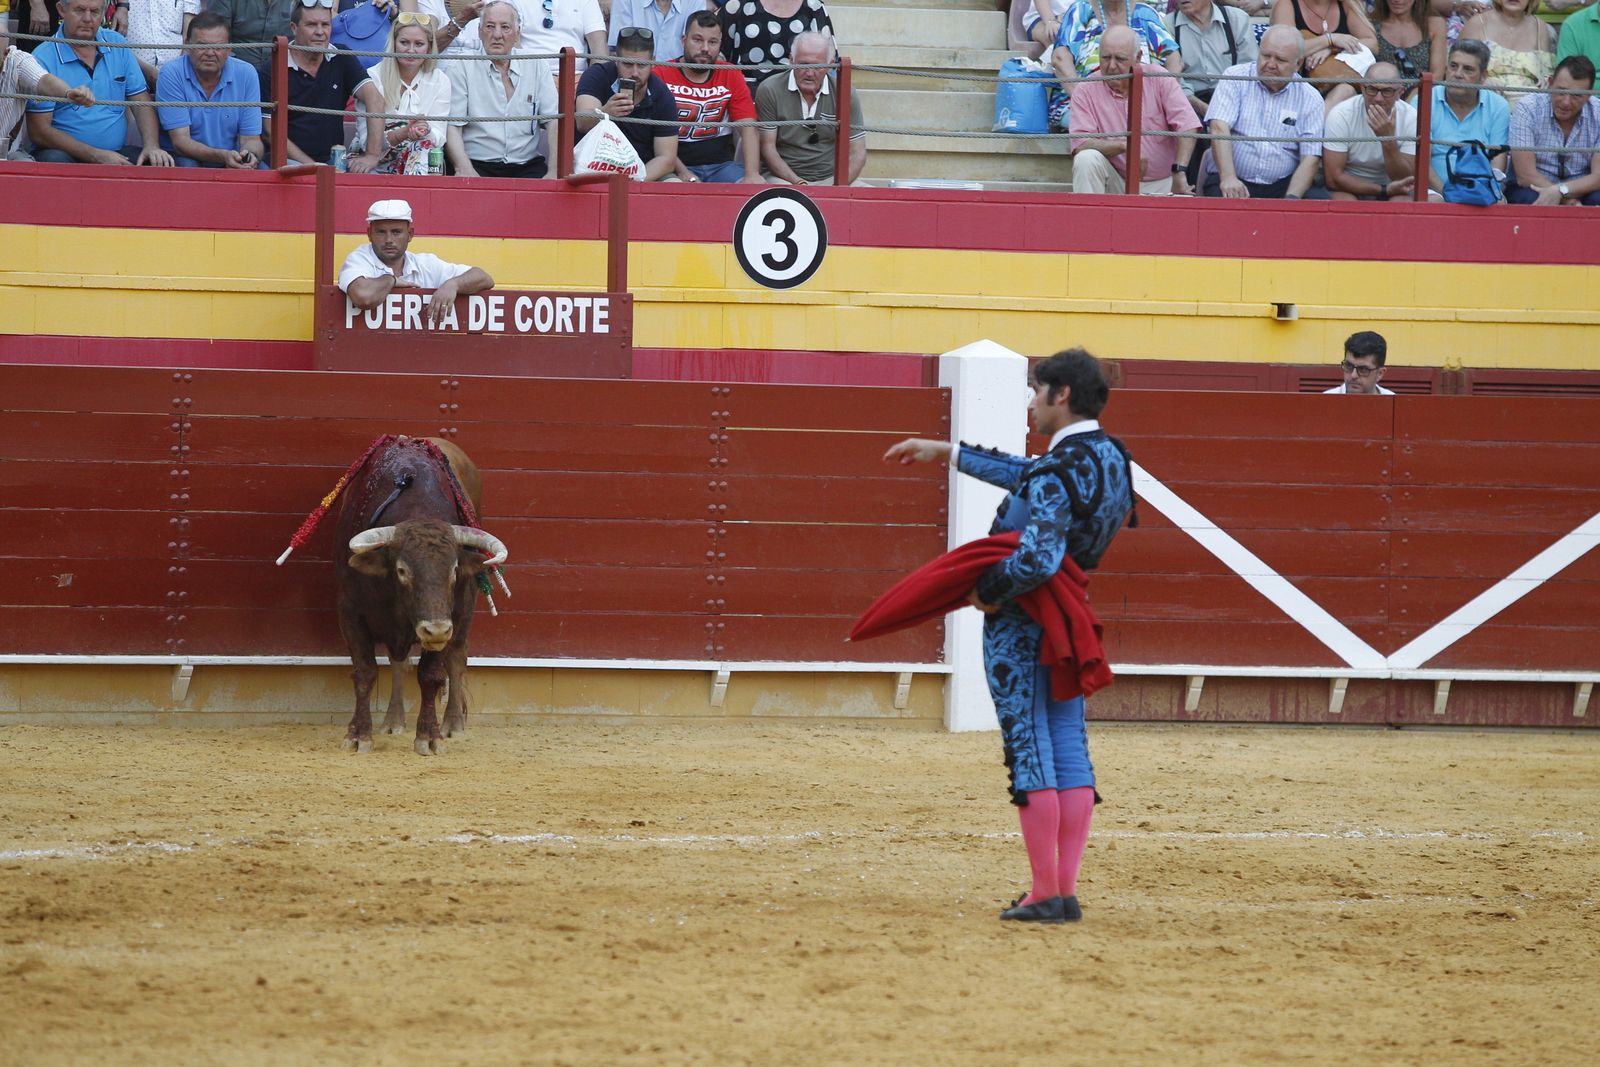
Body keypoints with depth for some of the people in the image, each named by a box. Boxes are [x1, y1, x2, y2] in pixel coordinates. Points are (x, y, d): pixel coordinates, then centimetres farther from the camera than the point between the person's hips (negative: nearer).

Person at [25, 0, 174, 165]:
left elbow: (140, 100, 10)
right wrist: (97, 156, -18)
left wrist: (152, 146, -11)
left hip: (116, 153, 2)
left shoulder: (118, 44, 10)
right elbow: (38, 131, -11)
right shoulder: (43, 58, -6)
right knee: (54, 160, -36)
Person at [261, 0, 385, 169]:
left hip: (334, 160, 4)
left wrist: (372, 155, -16)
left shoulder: (342, 59, 7)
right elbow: (272, 130, -5)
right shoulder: (273, 70, -2)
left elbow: (374, 99, -3)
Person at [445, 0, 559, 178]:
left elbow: (554, 122, 5)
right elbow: (452, 127, -2)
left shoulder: (537, 67, 12)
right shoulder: (461, 69, 6)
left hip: (527, 167, 2)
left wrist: (555, 172, -12)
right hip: (477, 165, -2)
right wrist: (466, 170, -19)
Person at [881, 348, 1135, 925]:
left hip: (1020, 621, -8)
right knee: (1069, 748, 9)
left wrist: (989, 591, -12)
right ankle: (1066, 892, 10)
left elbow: (1037, 560, -30)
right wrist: (947, 452, 28)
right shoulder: (1110, 456, 8)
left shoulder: (1059, 472, -21)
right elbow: (1030, 475, 22)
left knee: (1028, 750, -3)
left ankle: (1044, 894, -2)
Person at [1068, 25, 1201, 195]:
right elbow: (1081, 144, -13)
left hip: (1162, 184, -1)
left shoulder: (1158, 78, 0)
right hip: (1116, 184, 1)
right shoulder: (1086, 90, -2)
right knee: (1086, 159, -27)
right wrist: (1124, 146, -27)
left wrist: (1179, 173, -21)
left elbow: (1187, 126, -8)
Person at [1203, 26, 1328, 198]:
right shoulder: (1235, 78, 4)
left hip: (1282, 186, 2)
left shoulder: (1310, 99, 7)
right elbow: (1219, 128, -9)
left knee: (1318, 200, -27)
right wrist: (1228, 178, -25)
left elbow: (1310, 158, 0)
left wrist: (1291, 199, -19)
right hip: (1235, 182, -2)